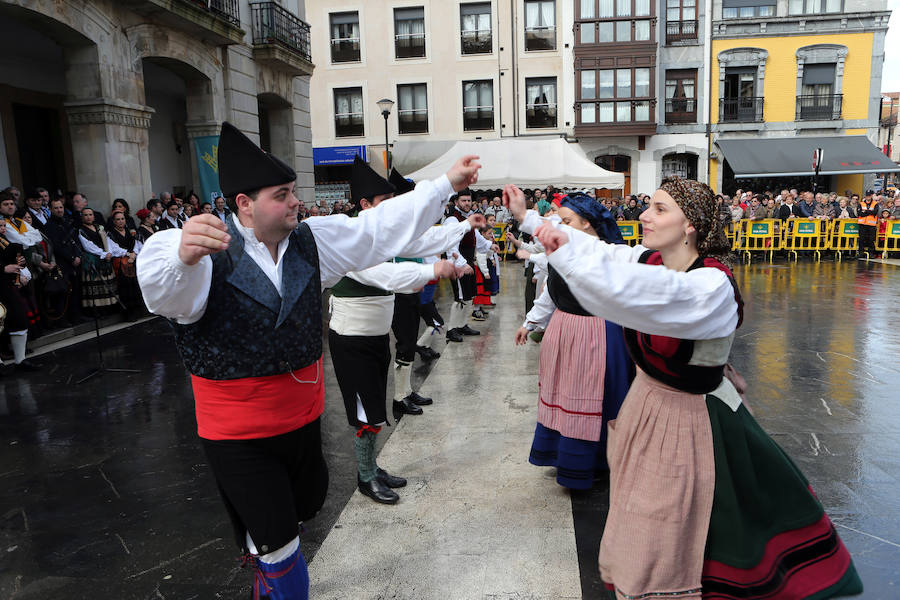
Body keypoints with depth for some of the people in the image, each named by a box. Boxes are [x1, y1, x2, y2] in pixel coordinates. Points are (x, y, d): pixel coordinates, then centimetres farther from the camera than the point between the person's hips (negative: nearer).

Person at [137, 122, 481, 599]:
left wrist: (447, 184, -2)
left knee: (306, 504, 27)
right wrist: (185, 255, -63)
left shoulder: (311, 242, -1)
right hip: (238, 432, -6)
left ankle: (259, 551, 59)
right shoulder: (210, 253, -19)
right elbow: (163, 289, -39)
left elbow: (383, 227, 0)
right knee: (276, 543, 5)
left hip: (303, 415, 6)